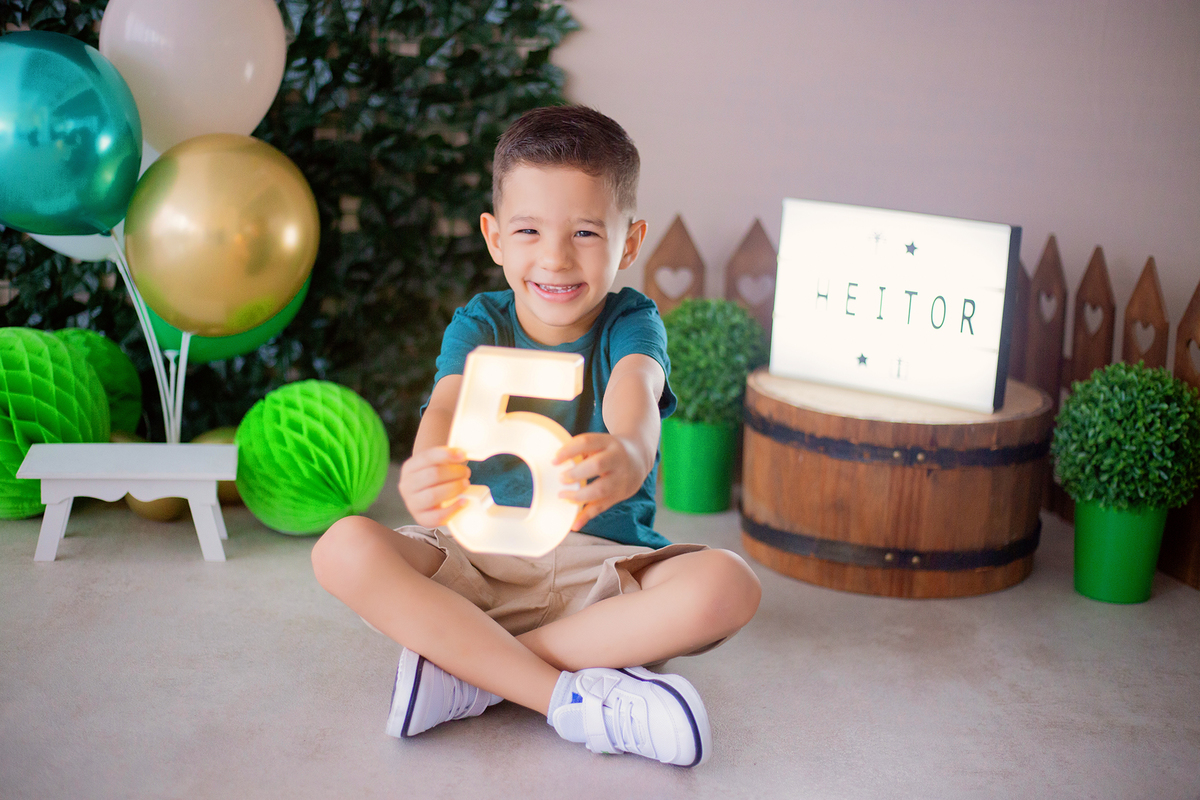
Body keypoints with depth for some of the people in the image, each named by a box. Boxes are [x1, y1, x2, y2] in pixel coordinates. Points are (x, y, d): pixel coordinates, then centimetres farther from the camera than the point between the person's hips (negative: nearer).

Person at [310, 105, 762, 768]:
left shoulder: (630, 324, -5)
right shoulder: (479, 324, -2)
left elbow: (634, 396, -29)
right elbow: (447, 406, -24)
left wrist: (627, 454, -56)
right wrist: (425, 472, -51)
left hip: (607, 560, 0)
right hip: (479, 554, 1)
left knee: (728, 586, -30)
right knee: (345, 550, -26)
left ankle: (467, 670, -24)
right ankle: (569, 698, -27)